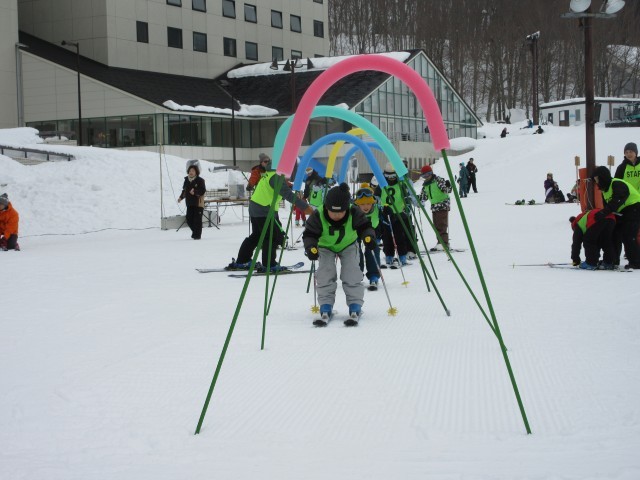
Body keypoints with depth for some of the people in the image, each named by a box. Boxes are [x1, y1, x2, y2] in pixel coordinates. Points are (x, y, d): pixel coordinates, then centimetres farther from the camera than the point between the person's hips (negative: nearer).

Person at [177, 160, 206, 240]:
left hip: (198, 203, -6)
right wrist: (181, 197, 6)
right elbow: (184, 190, 19)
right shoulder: (186, 180, 10)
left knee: (197, 220, -5)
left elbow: (202, 191, -15)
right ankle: (195, 231, 30)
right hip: (189, 203, 6)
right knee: (189, 219, 8)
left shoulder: (200, 180, -8)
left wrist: (195, 192, -29)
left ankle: (197, 235, 3)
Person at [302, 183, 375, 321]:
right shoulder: (318, 216, -31)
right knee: (325, 273, -16)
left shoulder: (354, 214, -28)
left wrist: (368, 237, -42)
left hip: (348, 245, 0)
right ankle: (326, 305, -8)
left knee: (352, 273, -14)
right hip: (325, 246, 0)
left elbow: (365, 227, -19)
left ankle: (355, 304, -8)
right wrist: (311, 247, -45)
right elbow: (309, 234, -25)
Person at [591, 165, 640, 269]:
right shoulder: (605, 189, 9)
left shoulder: (618, 184, -23)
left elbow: (616, 202, -36)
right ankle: (613, 260, 15)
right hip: (621, 212, 10)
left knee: (628, 236, -16)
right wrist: (601, 214, -5)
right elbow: (607, 205, 12)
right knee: (615, 234, 8)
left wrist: (603, 213, -44)